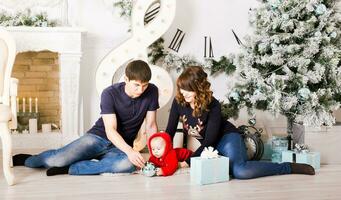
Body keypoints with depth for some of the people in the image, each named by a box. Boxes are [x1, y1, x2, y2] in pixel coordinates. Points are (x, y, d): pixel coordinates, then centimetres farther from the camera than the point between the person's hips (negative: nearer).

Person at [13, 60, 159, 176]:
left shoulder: (152, 92, -8)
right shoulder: (110, 94, -15)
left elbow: (151, 125, -2)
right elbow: (110, 131, -21)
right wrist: (130, 151, -37)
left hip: (122, 147, 2)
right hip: (98, 137, -1)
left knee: (129, 165, -37)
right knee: (59, 159, -27)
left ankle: (69, 168, -26)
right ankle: (26, 160, 9)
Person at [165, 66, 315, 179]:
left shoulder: (212, 105, -24)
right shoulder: (178, 102, -11)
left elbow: (210, 139, -23)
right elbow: (170, 131, -6)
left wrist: (189, 161, -23)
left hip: (226, 138, -6)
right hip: (207, 145, 6)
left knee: (240, 171, -32)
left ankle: (290, 167, -16)